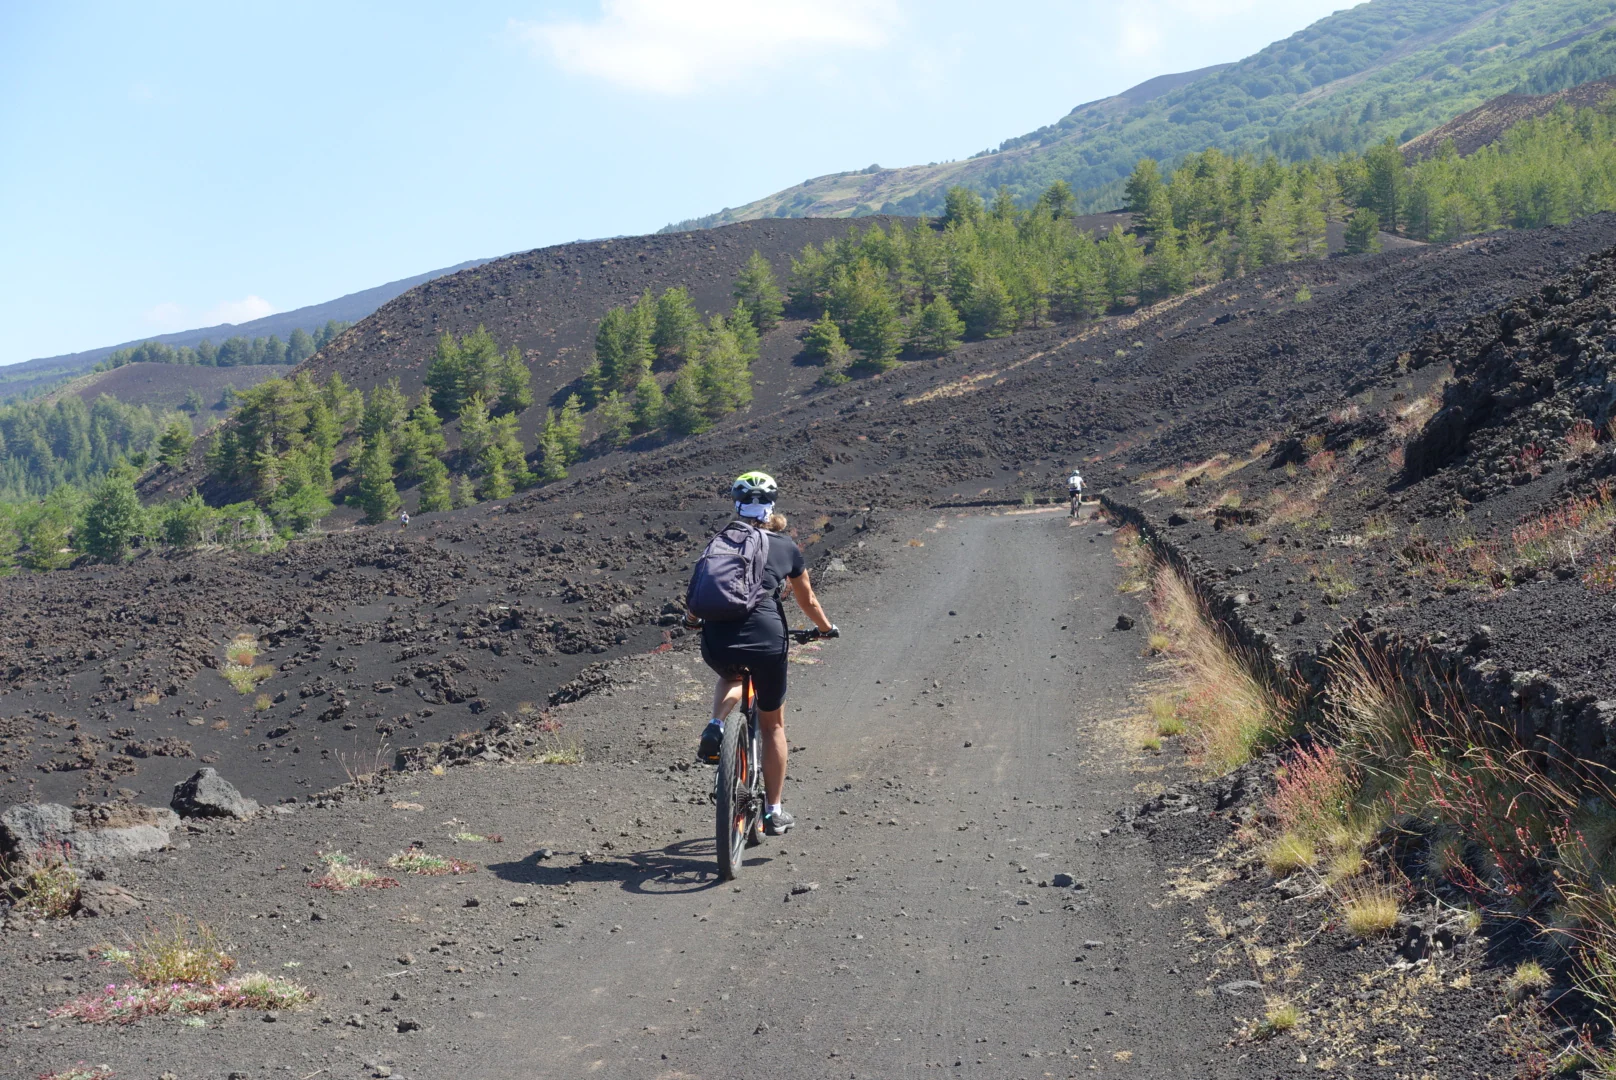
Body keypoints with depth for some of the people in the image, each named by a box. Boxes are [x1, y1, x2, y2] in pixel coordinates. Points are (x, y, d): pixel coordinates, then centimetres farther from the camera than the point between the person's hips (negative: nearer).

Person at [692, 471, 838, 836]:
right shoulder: (786, 547, 12)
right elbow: (807, 600, 23)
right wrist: (826, 628, 42)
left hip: (717, 643, 1)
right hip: (766, 640, -1)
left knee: (731, 677, 38)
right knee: (773, 725, 19)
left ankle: (715, 726, 9)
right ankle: (774, 812, 21)